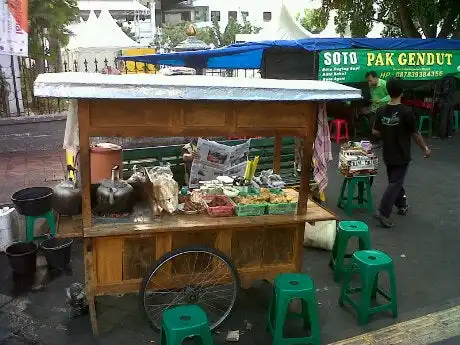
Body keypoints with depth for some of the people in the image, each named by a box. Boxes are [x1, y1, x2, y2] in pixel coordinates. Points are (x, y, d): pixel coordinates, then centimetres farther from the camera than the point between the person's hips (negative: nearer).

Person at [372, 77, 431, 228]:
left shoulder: (381, 110, -4)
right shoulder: (406, 112, -17)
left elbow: (375, 132, 3)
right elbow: (415, 134, -10)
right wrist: (425, 148, 5)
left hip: (388, 154, 5)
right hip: (401, 155, -5)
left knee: (395, 180, 21)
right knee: (395, 183, -1)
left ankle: (402, 205, 38)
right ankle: (383, 212, -9)